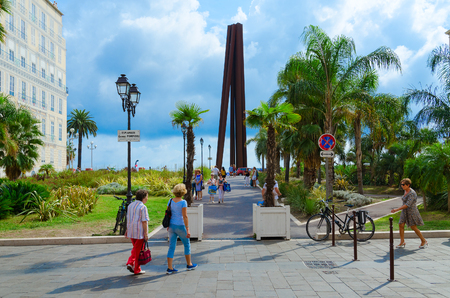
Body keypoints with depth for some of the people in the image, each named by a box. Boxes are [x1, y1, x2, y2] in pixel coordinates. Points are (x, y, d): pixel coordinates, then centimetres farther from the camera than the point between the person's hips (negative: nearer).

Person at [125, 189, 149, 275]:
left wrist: (127, 229, 19)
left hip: (131, 232, 7)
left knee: (135, 249, 22)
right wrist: (146, 233, -15)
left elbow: (128, 219, 13)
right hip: (140, 232, -7)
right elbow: (144, 221, -18)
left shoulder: (130, 205, 9)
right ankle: (137, 269, 10)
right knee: (138, 251, 3)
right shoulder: (143, 207, -15)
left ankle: (130, 263, 7)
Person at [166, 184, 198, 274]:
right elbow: (185, 216, -19)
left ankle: (169, 268, 6)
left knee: (171, 247, 7)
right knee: (187, 245, 15)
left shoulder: (170, 201, 1)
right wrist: (187, 230, -16)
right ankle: (189, 265, 27)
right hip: (180, 226, -5)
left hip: (171, 226, 5)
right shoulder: (183, 202, -16)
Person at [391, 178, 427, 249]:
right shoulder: (406, 191, 7)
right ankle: (402, 242, 6)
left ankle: (424, 241, 15)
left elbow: (407, 205, -27)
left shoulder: (412, 193, -21)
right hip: (405, 211, 8)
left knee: (413, 227, -2)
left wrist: (397, 209, -28)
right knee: (401, 225, 0)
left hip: (411, 211, -8)